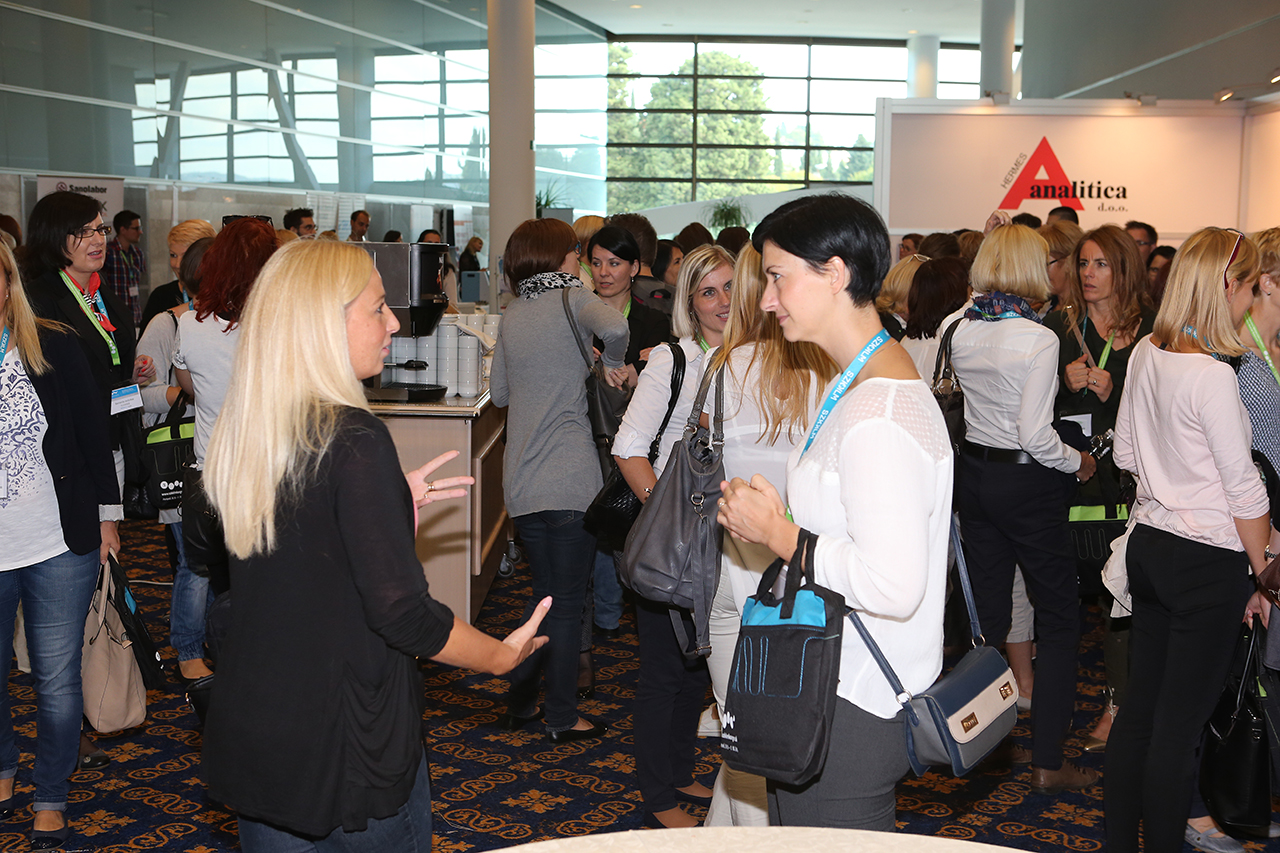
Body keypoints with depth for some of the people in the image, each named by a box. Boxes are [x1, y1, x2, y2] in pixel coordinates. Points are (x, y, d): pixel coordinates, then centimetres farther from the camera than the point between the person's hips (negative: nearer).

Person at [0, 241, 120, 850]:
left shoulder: (54, 347, -3)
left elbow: (94, 433, 3)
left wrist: (106, 516, 5)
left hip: (61, 548, 0)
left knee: (58, 681, 7)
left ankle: (51, 802, 24)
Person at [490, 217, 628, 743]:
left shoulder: (511, 317, 13)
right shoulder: (573, 298, -5)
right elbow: (614, 327, -28)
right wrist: (611, 362, -9)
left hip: (521, 482, 6)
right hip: (570, 481, -6)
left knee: (545, 595, 21)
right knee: (568, 602, 5)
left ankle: (520, 704, 25)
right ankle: (562, 719, 13)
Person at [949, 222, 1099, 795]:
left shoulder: (962, 331, 1)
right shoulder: (1038, 339, -18)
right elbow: (1036, 436, -20)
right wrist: (1078, 463, -3)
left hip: (974, 473, 6)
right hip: (1026, 483, -6)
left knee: (988, 611, 15)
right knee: (1058, 616, 6)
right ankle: (1047, 761, 7)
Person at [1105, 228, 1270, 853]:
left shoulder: (1146, 354, 4)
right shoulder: (1213, 374, -19)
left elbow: (1126, 454, 14)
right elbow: (1243, 489, -14)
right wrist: (1262, 575, -5)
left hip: (1149, 544, 8)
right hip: (1209, 562, -8)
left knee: (1139, 709, 14)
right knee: (1179, 726, 2)